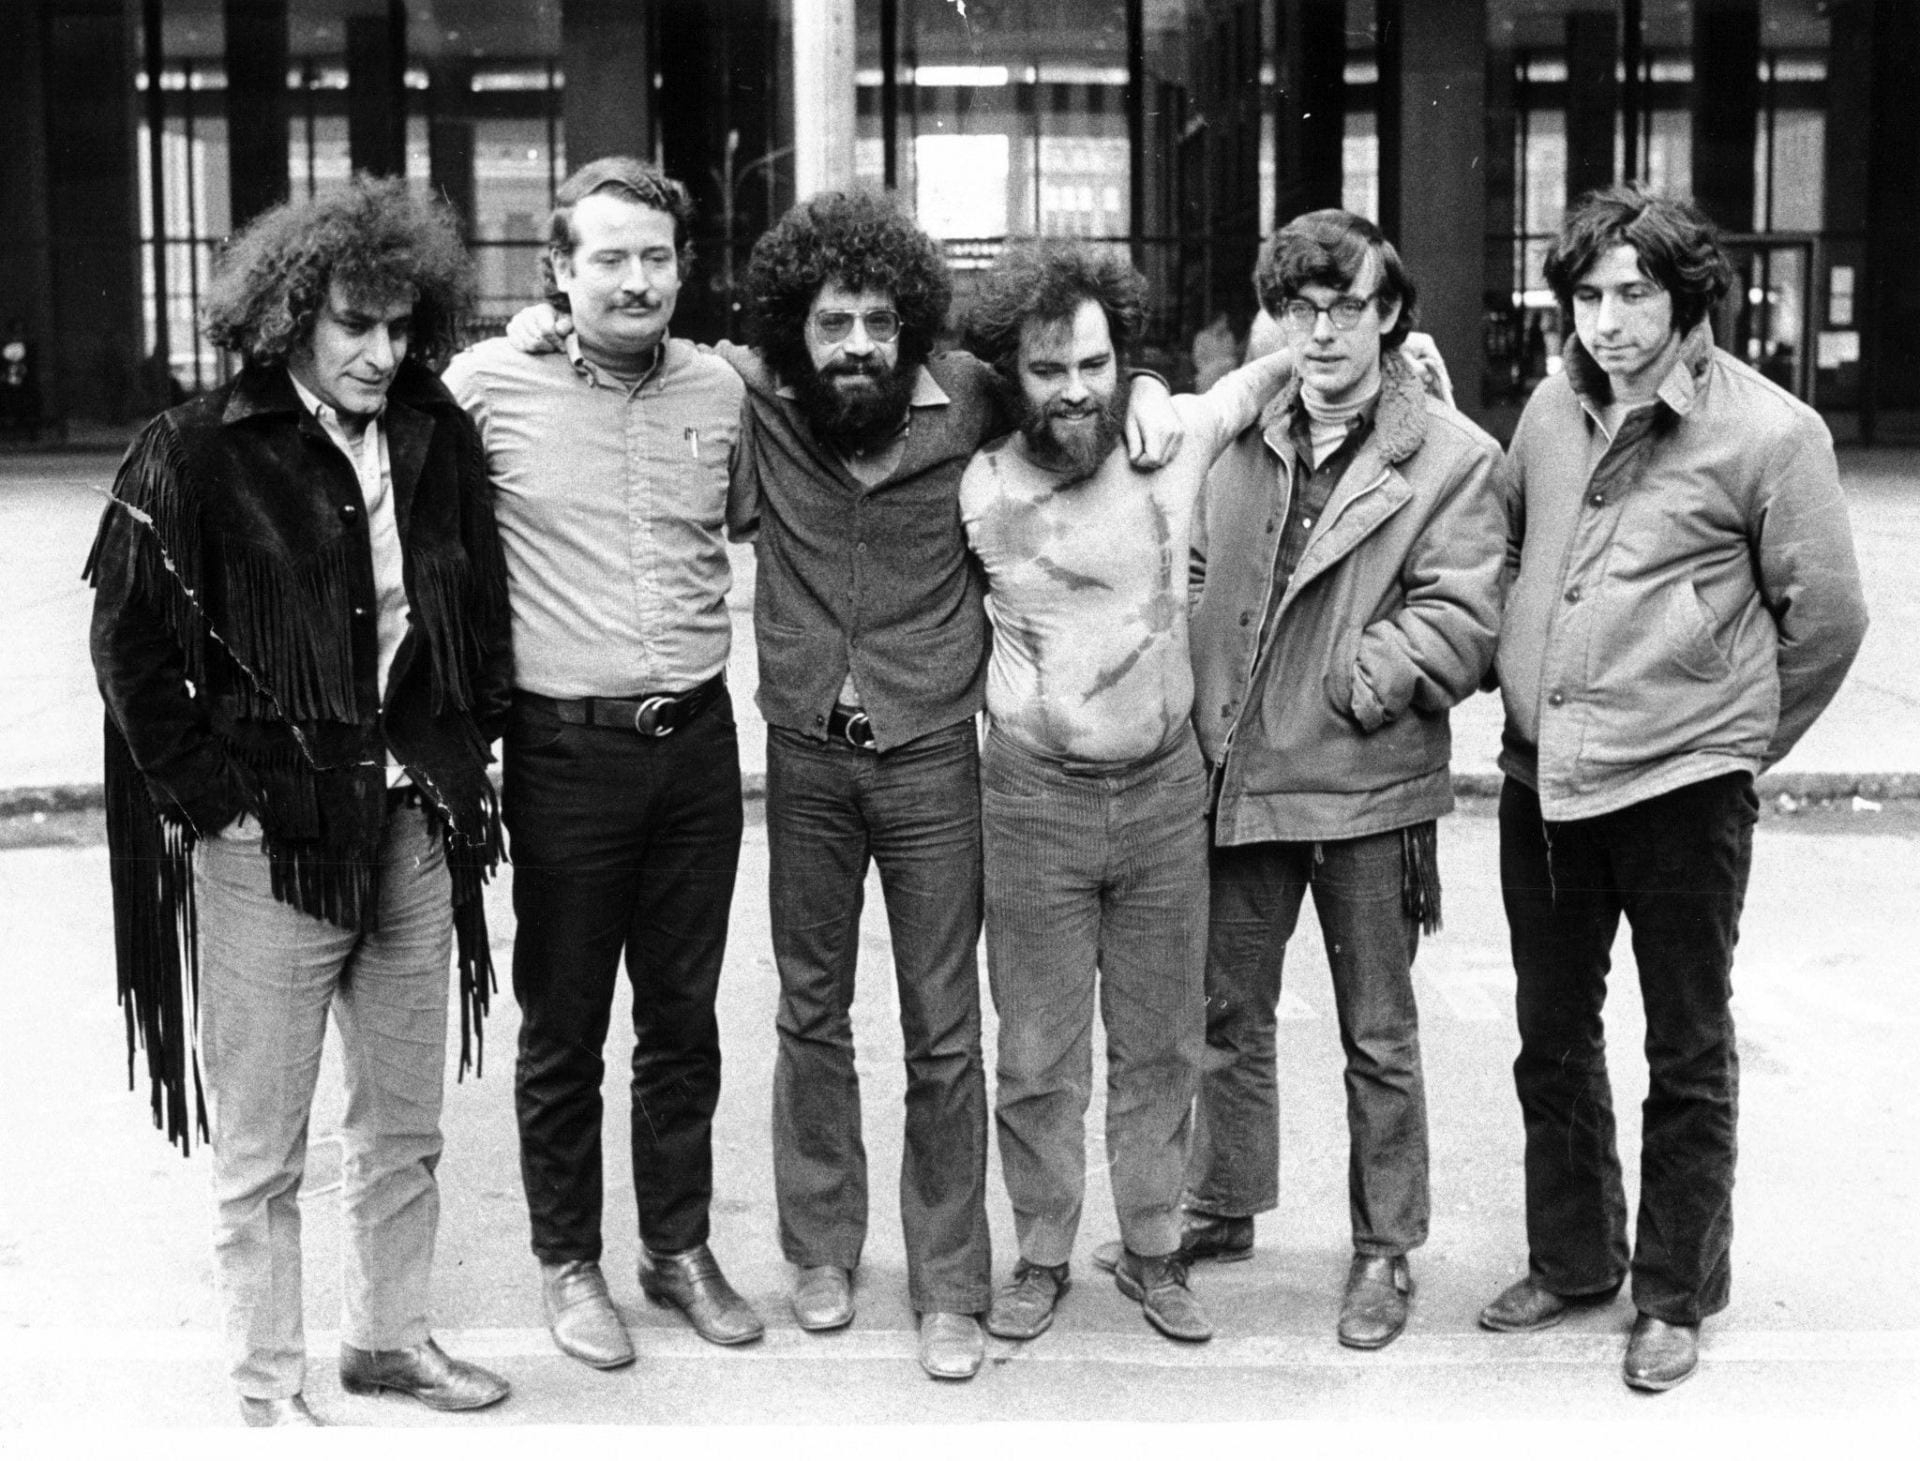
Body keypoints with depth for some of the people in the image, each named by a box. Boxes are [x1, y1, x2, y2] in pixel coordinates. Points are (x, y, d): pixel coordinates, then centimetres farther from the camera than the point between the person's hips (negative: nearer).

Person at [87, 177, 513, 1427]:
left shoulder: (441, 443, 5)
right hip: (266, 843, -5)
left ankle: (390, 1335, 33)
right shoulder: (199, 456, -10)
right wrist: (208, 787, -8)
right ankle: (268, 1381, 19)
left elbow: (482, 610, 16)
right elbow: (130, 641, -7)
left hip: (416, 828, 5)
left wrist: (464, 756, 9)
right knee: (261, 1145, 5)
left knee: (406, 1124, 16)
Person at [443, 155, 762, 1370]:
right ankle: (569, 1262, 23)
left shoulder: (721, 390, 4)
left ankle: (680, 1245, 29)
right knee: (563, 1024, 8)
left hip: (698, 739, 3)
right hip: (567, 752, -3)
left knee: (684, 1016, 14)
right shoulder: (493, 384, -7)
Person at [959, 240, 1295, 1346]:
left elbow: (1277, 360, 11)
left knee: (1161, 1047, 12)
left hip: (1166, 789, 1)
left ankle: (1154, 1253, 27)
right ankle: (1043, 1259, 24)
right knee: (1037, 1056, 7)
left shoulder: (1174, 436, -5)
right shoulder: (979, 489, -7)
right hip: (1034, 799, -1)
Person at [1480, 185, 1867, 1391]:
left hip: (1680, 785, -5)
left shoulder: (1768, 432, -10)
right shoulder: (1553, 410, 4)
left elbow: (1826, 614, -4)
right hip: (1542, 779, 5)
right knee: (1553, 1035, 16)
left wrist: (1742, 737, 5)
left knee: (1688, 1054, 7)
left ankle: (1676, 1298, 21)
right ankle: (1571, 1259, 33)